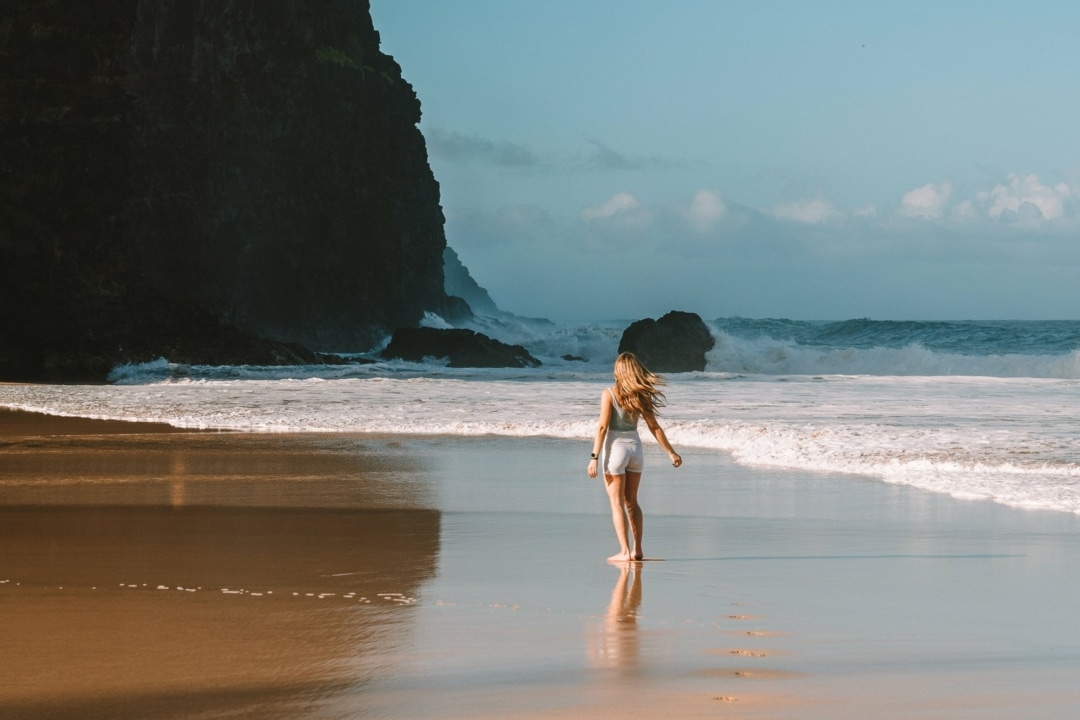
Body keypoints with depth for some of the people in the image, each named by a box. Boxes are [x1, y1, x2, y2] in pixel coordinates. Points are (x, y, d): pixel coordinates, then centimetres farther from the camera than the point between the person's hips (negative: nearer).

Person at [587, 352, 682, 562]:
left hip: (616, 447, -5)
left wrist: (594, 457, -14)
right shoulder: (641, 395, 1)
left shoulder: (609, 394, -11)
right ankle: (637, 550, 16)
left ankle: (624, 552, -5)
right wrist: (671, 452, 10)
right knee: (631, 502, 15)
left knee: (617, 504, 0)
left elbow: (603, 426, -15)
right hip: (635, 446, 5)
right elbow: (654, 427, 3)